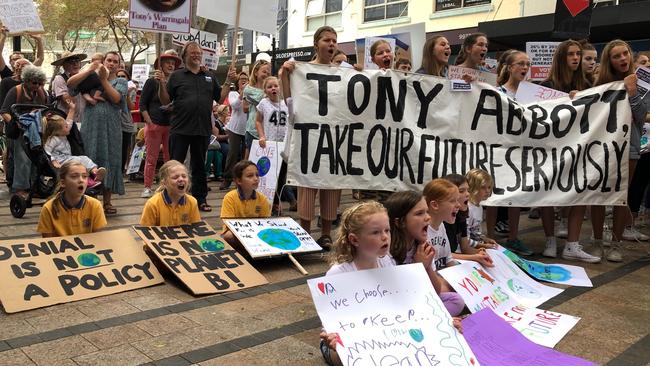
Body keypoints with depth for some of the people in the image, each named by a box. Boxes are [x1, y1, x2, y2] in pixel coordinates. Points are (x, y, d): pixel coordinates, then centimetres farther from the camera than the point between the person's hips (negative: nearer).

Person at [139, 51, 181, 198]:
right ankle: (147, 187, 6)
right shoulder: (152, 82, 2)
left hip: (171, 125, 3)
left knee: (170, 158, 4)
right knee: (151, 158, 0)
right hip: (154, 124, -3)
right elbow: (142, 104, -1)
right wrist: (149, 123, -9)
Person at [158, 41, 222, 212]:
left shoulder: (209, 78, 13)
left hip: (202, 129, 3)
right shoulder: (177, 76, 3)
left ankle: (200, 199, 22)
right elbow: (165, 101, 1)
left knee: (199, 166, 13)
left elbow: (220, 98, 12)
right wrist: (162, 84, -15)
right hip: (180, 129, -3)